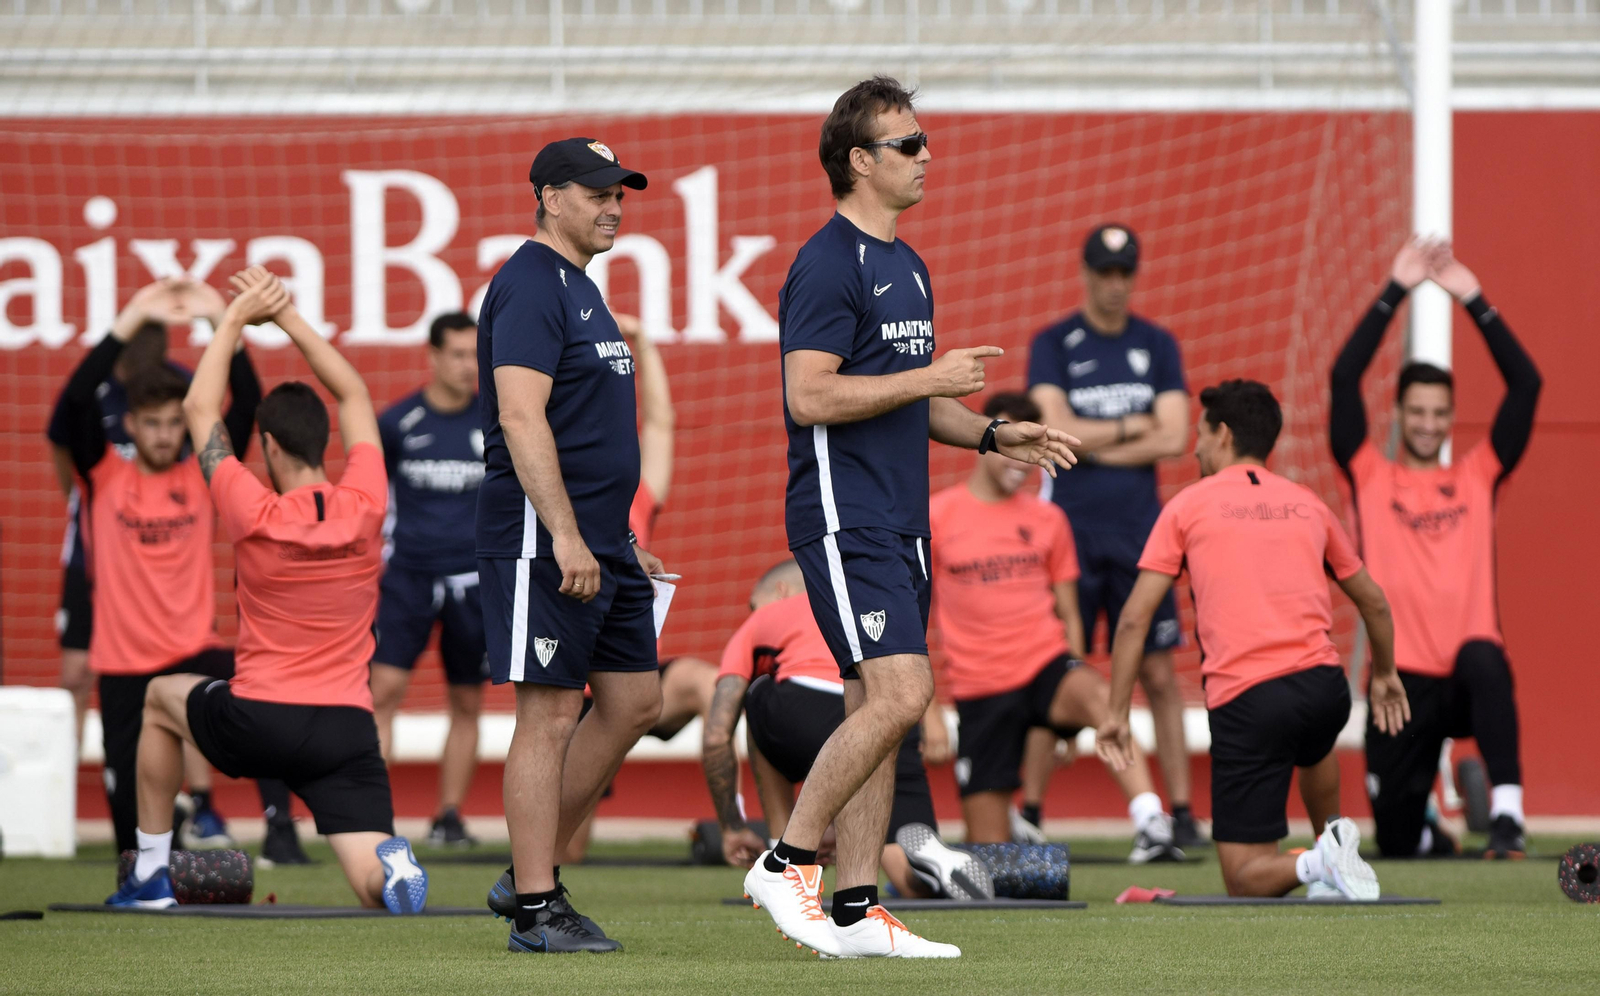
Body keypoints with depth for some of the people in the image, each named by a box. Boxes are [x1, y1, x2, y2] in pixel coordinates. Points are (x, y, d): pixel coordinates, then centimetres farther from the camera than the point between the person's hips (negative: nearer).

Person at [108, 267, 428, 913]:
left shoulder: (255, 518, -9)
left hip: (258, 720, -1)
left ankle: (150, 872, 32)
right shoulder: (365, 509, -1)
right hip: (348, 726, 1)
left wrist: (237, 319, 10)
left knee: (161, 698, 31)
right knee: (373, 882, -3)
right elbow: (354, 396, 15)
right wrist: (287, 316, 17)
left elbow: (199, 410, 4)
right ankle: (392, 862, -42)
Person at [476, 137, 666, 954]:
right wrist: (566, 537, -27)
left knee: (634, 700, 10)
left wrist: (622, 544, 24)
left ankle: (531, 868, 17)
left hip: (599, 541, 10)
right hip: (543, 539, -10)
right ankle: (535, 909, -5)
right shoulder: (530, 286, -12)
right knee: (549, 714, -8)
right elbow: (522, 420, -22)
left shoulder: (580, 289, 20)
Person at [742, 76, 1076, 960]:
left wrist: (993, 435, 11)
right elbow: (810, 395, -20)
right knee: (899, 693, -17)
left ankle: (856, 912, 8)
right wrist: (931, 378, -16)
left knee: (874, 708, 7)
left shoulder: (907, 268, 18)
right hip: (843, 518, -9)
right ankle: (788, 864, -8)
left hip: (897, 521, 9)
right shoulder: (828, 264, -12)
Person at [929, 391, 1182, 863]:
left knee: (1098, 697, -38)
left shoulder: (1047, 520, 9)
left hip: (1046, 666, 1)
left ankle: (1150, 823, -51)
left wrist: (1071, 697, 7)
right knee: (990, 854, -2)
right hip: (979, 690, -1)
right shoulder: (936, 517, 1)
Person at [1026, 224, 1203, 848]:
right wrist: (1131, 428, -5)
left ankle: (1181, 812, 4)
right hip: (1070, 532, -2)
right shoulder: (1053, 345, 2)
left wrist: (1091, 442, -7)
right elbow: (1056, 430, -11)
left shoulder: (1157, 346, 9)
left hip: (1139, 532, 2)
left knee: (1158, 674, 1)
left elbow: (1173, 439, -2)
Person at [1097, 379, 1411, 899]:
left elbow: (1134, 620, 2)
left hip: (1243, 700, -4)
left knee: (1245, 880, 3)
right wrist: (1384, 675, 44)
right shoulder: (1308, 505, 17)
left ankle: (1319, 863, -25)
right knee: (1313, 749, 44)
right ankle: (1335, 835, 22)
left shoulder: (1187, 506, 8)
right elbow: (1374, 603, 27)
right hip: (1324, 682, 4)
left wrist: (1117, 714, 7)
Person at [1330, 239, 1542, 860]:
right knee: (1394, 843, 1)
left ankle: (1506, 816, -39)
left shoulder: (1477, 477, 12)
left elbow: (1526, 384, 4)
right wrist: (1395, 291, -4)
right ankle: (1425, 828, 40)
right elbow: (1344, 378, -2)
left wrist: (1474, 300, 0)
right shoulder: (1370, 478, 8)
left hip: (1468, 682, -1)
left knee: (1484, 661, -39)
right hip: (1402, 682, 1)